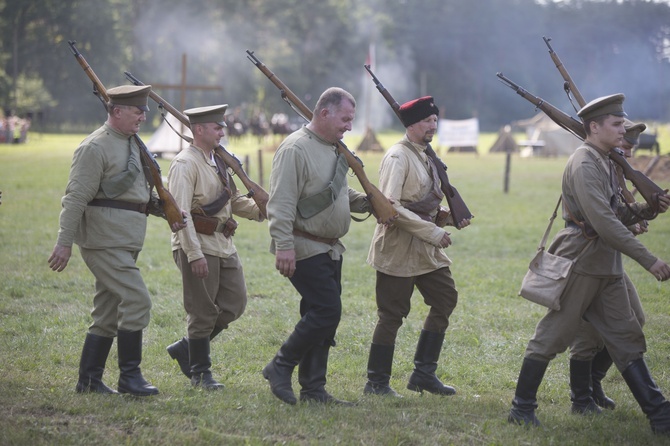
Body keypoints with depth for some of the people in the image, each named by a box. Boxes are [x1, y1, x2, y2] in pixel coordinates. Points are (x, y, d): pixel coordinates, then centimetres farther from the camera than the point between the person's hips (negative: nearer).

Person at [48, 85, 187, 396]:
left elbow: (141, 192, 25)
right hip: (106, 239, -9)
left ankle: (89, 380, 16)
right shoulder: (95, 148, -12)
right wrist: (64, 242, -19)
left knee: (108, 312, 11)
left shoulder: (132, 145, 17)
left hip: (125, 241, 9)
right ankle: (129, 376, -7)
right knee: (137, 300, -14)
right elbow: (76, 197, -16)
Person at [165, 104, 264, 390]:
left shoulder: (218, 161, 15)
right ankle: (200, 372, 12)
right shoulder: (185, 164, -13)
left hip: (224, 245, 9)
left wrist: (261, 210, 3)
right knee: (203, 311, -1)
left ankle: (186, 349, 22)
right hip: (198, 245, -9)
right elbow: (180, 212, -19)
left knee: (234, 304, 9)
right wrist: (194, 254, -24)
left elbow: (234, 200, 23)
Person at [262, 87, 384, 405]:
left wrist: (367, 203, 8)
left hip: (330, 249, 9)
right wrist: (283, 246, -26)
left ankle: (313, 389, 15)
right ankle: (280, 367, 0)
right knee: (327, 311, -14)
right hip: (305, 249, -9)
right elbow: (281, 203, -20)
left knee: (321, 318, 9)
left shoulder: (335, 149, 14)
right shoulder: (295, 149, -15)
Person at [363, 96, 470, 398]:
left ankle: (424, 374, 18)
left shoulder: (426, 156, 14)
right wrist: (433, 231, -21)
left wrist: (446, 216, 5)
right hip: (398, 248, -9)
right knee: (392, 314, -3)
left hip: (426, 248, 9)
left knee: (446, 299, 10)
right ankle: (376, 383, 8)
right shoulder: (398, 157, -15)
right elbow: (389, 207, -22)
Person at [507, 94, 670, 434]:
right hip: (581, 261, -9)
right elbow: (604, 223, -24)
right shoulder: (583, 166, -16)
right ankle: (522, 408, 9)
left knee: (626, 337, 8)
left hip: (606, 265, 9)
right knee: (553, 335, -1)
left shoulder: (604, 163, 15)